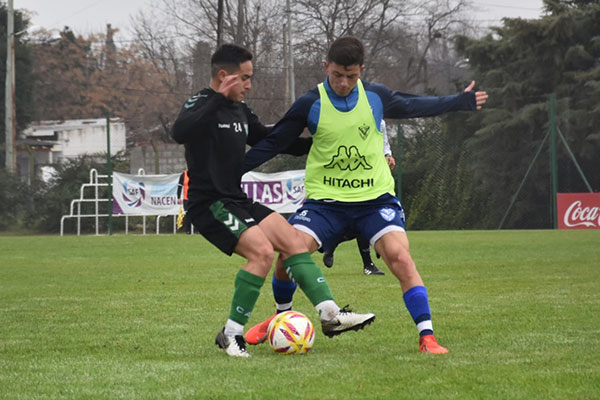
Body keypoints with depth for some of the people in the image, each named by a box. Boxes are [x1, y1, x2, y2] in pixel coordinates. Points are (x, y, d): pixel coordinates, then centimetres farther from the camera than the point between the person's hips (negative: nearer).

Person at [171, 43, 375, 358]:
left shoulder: (239, 111, 15)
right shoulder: (201, 105, -12)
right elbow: (180, 132, -34)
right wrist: (219, 98, -37)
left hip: (237, 201, 9)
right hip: (209, 204, -9)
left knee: (294, 242, -2)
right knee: (262, 251, -23)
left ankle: (330, 315, -3)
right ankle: (231, 334, -14)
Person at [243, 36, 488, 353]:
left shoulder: (376, 96, 0)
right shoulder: (310, 104, -6)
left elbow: (411, 106, 19)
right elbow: (273, 143, 2)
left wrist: (461, 101, 28)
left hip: (375, 197, 0)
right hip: (325, 199, 0)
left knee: (400, 257, -20)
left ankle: (427, 337, -14)